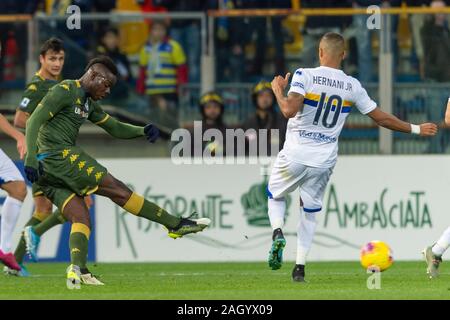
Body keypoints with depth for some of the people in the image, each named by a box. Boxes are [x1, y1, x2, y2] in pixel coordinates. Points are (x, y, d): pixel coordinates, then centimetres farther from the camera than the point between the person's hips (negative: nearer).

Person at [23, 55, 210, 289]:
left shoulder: (88, 102, 24)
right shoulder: (65, 91, -6)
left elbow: (116, 129, 26)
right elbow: (34, 121, -14)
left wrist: (142, 131, 7)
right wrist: (31, 157, -25)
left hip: (48, 173, 10)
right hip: (59, 156, -10)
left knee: (81, 220, -4)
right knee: (116, 189, -6)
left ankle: (76, 270, -26)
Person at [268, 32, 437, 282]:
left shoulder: (304, 76, -11)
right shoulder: (352, 86, 0)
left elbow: (290, 110, -24)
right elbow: (382, 118, 4)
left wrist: (278, 91, -4)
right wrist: (416, 129, 16)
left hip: (295, 156, -2)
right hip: (324, 161, 2)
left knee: (276, 196, 21)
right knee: (310, 211, 19)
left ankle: (278, 233, -8)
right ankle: (300, 267, 10)